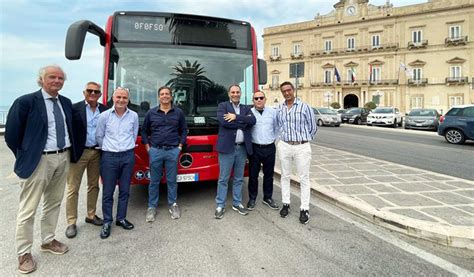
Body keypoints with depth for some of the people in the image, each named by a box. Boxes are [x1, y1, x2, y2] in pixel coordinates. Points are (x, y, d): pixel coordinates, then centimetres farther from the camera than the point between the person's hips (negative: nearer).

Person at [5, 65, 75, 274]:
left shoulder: (66, 103, 9)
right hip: (39, 160, -6)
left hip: (63, 158, 6)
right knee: (28, 209, 4)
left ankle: (48, 241, 34)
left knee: (54, 203, 17)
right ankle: (24, 253, 19)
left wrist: (68, 153, 13)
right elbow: (11, 134, -6)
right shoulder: (26, 102, -9)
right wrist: (25, 158, -1)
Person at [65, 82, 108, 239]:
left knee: (94, 186, 15)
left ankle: (91, 215, 30)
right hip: (78, 153, -4)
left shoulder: (104, 110, 4)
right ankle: (71, 223, 14)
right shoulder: (75, 108, -6)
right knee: (73, 189, 3)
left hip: (97, 153, 4)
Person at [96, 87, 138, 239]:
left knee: (125, 190, 10)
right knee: (108, 192, 5)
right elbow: (99, 136, 6)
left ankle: (121, 218, 25)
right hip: (109, 157, -1)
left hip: (128, 156, 2)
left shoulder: (134, 116, 2)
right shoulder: (104, 115, -3)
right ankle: (107, 222, 18)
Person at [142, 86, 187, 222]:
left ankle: (172, 204, 22)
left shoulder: (179, 112, 5)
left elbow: (184, 130, 11)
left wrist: (180, 146, 4)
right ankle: (152, 207, 20)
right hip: (155, 151, 0)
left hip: (173, 151, 0)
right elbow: (144, 131, 12)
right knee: (154, 181, 7)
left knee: (172, 180, 7)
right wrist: (148, 147, 4)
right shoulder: (151, 113, 4)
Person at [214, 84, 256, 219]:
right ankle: (220, 206, 15)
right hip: (227, 147, -4)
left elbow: (253, 120, -6)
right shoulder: (222, 106, 3)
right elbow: (223, 121, -17)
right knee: (223, 179, 4)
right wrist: (243, 122, -10)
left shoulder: (246, 108, 14)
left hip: (243, 148, 4)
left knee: (239, 178, 13)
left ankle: (237, 204, 26)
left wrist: (236, 117, -16)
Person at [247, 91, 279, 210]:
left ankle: (268, 198, 28)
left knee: (269, 174, 13)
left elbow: (277, 128, 14)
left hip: (270, 148, 3)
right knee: (253, 175, 6)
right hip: (255, 148, -2)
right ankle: (252, 199, 22)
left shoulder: (273, 112, 6)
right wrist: (249, 140, -2)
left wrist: (273, 138, 9)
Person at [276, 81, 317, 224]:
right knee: (285, 176, 12)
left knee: (304, 178, 3)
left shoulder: (305, 107, -4)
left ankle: (304, 209, 12)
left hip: (302, 147, -3)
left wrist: (303, 139, 8)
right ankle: (285, 204, 26)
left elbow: (313, 128, 3)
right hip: (284, 146, 3)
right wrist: (286, 137, 11)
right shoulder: (279, 109, 6)